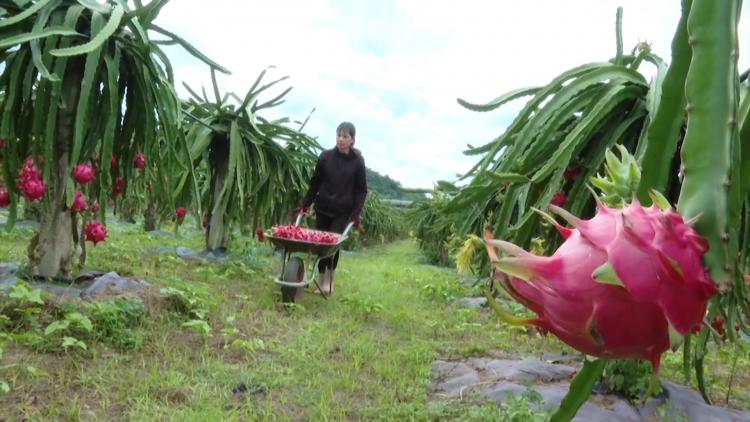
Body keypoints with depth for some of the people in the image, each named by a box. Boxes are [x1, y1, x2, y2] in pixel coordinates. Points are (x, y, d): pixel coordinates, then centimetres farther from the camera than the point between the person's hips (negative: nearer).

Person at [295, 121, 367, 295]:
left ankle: (329, 281, 10)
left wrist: (356, 212, -10)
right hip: (322, 208, 2)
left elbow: (361, 189, -1)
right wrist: (305, 203, 2)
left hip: (342, 211, -2)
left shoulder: (357, 161, -3)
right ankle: (321, 280, 17)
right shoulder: (325, 156, 1)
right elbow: (315, 182, 8)